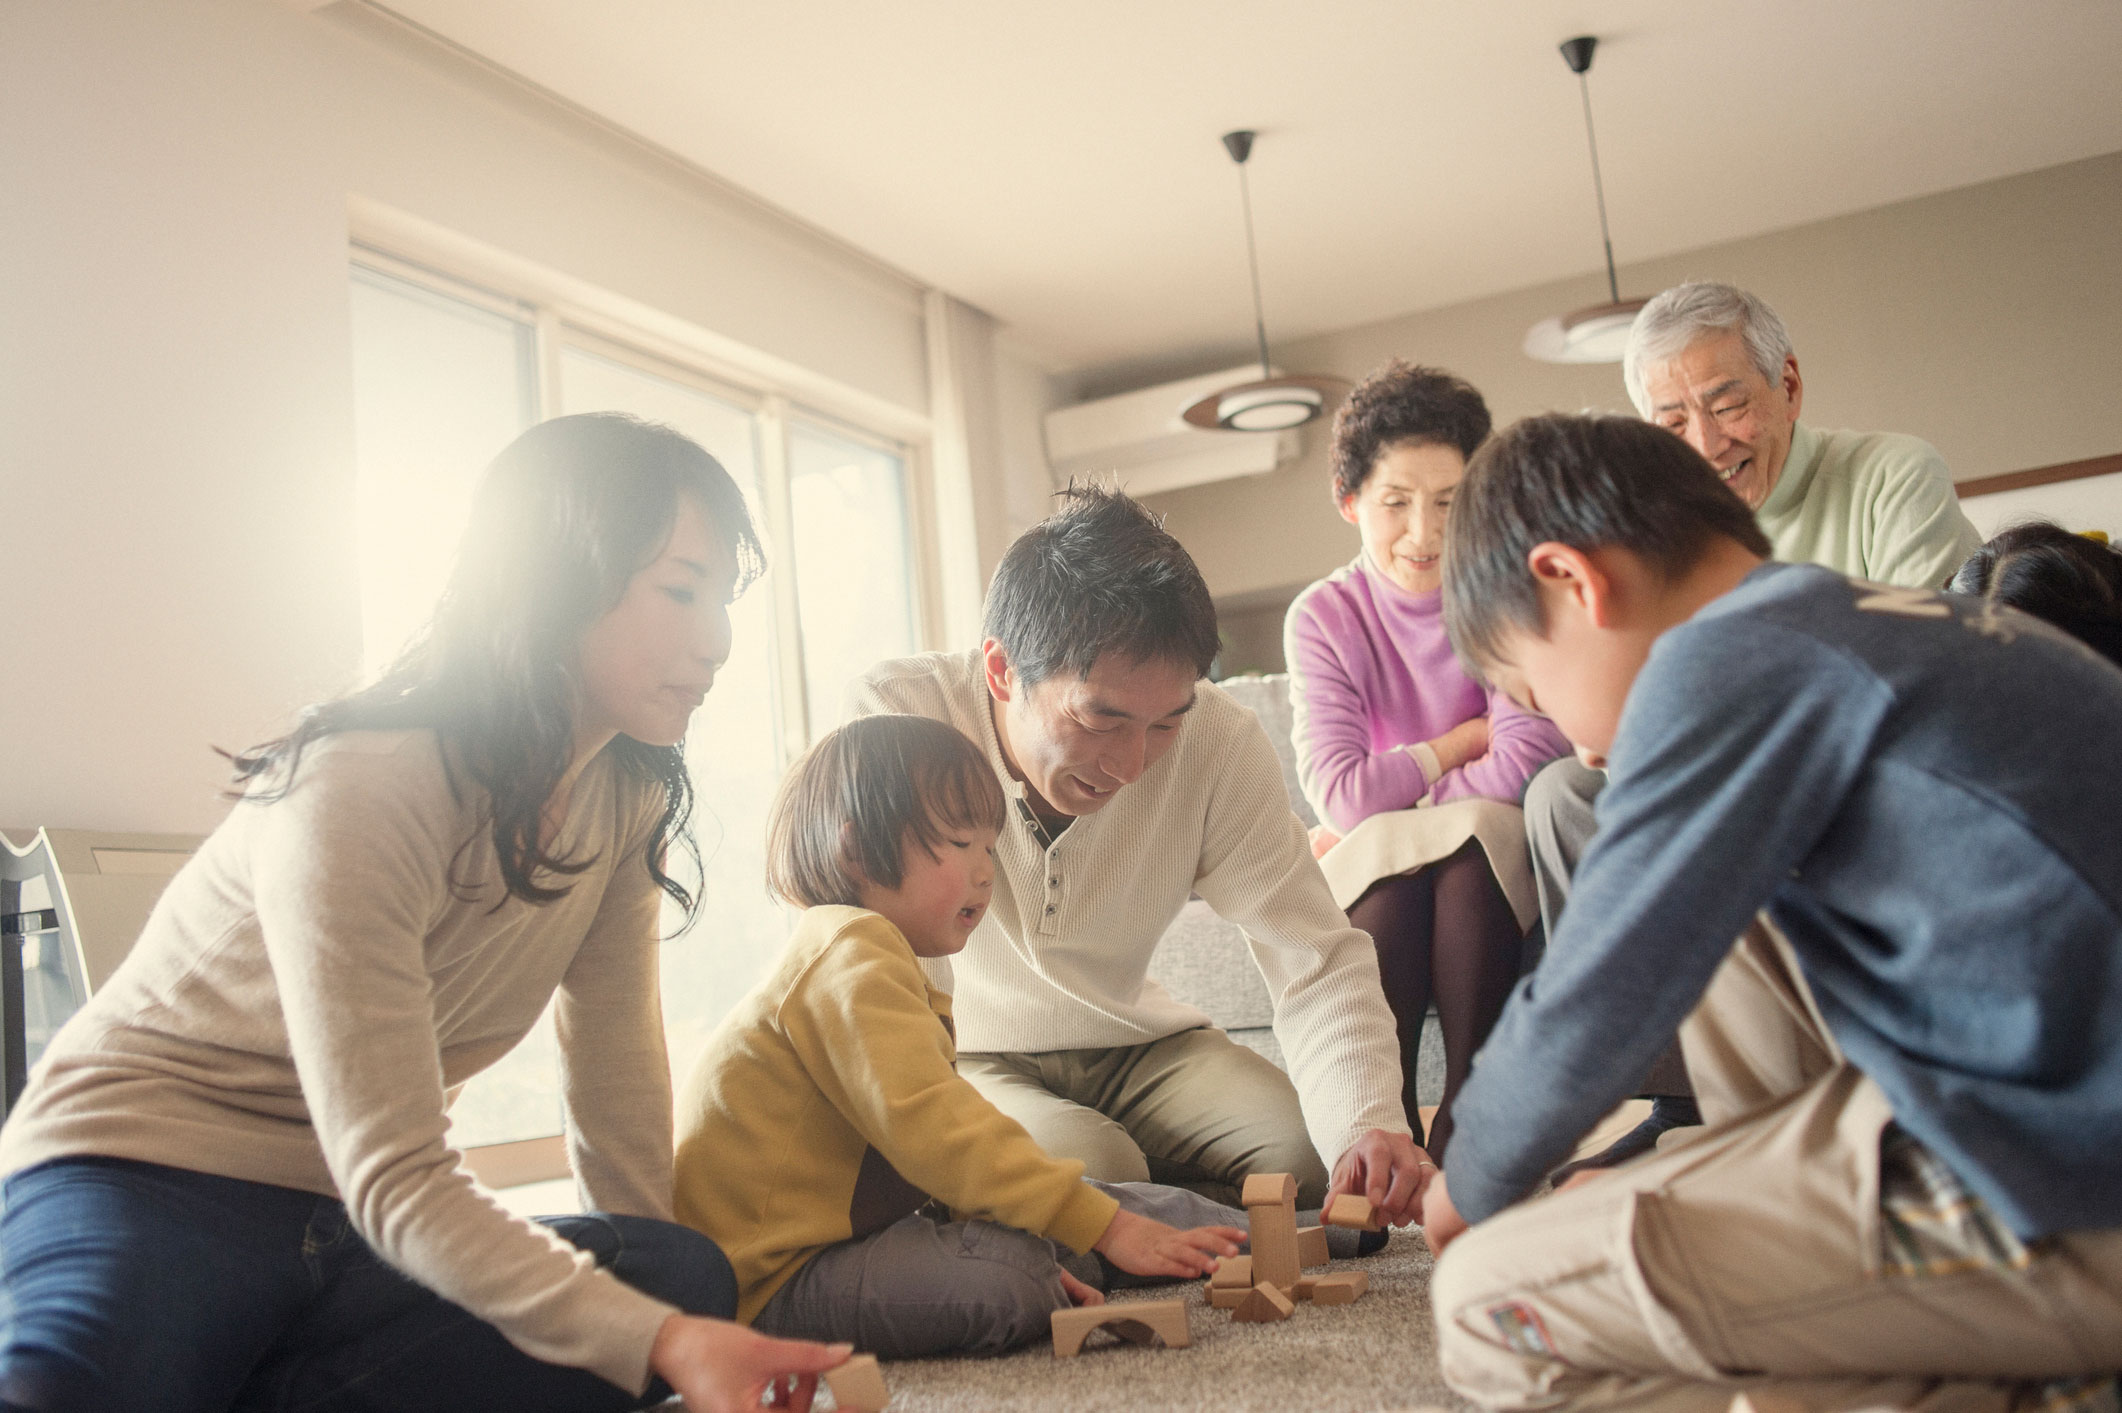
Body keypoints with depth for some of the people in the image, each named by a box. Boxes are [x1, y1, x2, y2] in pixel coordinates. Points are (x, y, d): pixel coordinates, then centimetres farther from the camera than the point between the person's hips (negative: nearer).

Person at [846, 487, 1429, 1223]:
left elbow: (1316, 958, -17)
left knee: (1312, 1150, -18)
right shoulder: (892, 716, -26)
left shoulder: (1219, 741, -18)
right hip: (961, 1057, -3)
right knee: (1089, 1172, -32)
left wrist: (1368, 1123, -35)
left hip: (1128, 1047, 4)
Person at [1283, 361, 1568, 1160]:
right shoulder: (1323, 617, -5)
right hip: (1376, 867, 0)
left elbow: (1527, 764, -17)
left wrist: (1393, 800, -14)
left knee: (1465, 844, -34)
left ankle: (1466, 1132, -29)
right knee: (1390, 864, -34)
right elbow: (1340, 795, -15)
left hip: (1490, 856, 0)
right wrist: (1463, 743, -8)